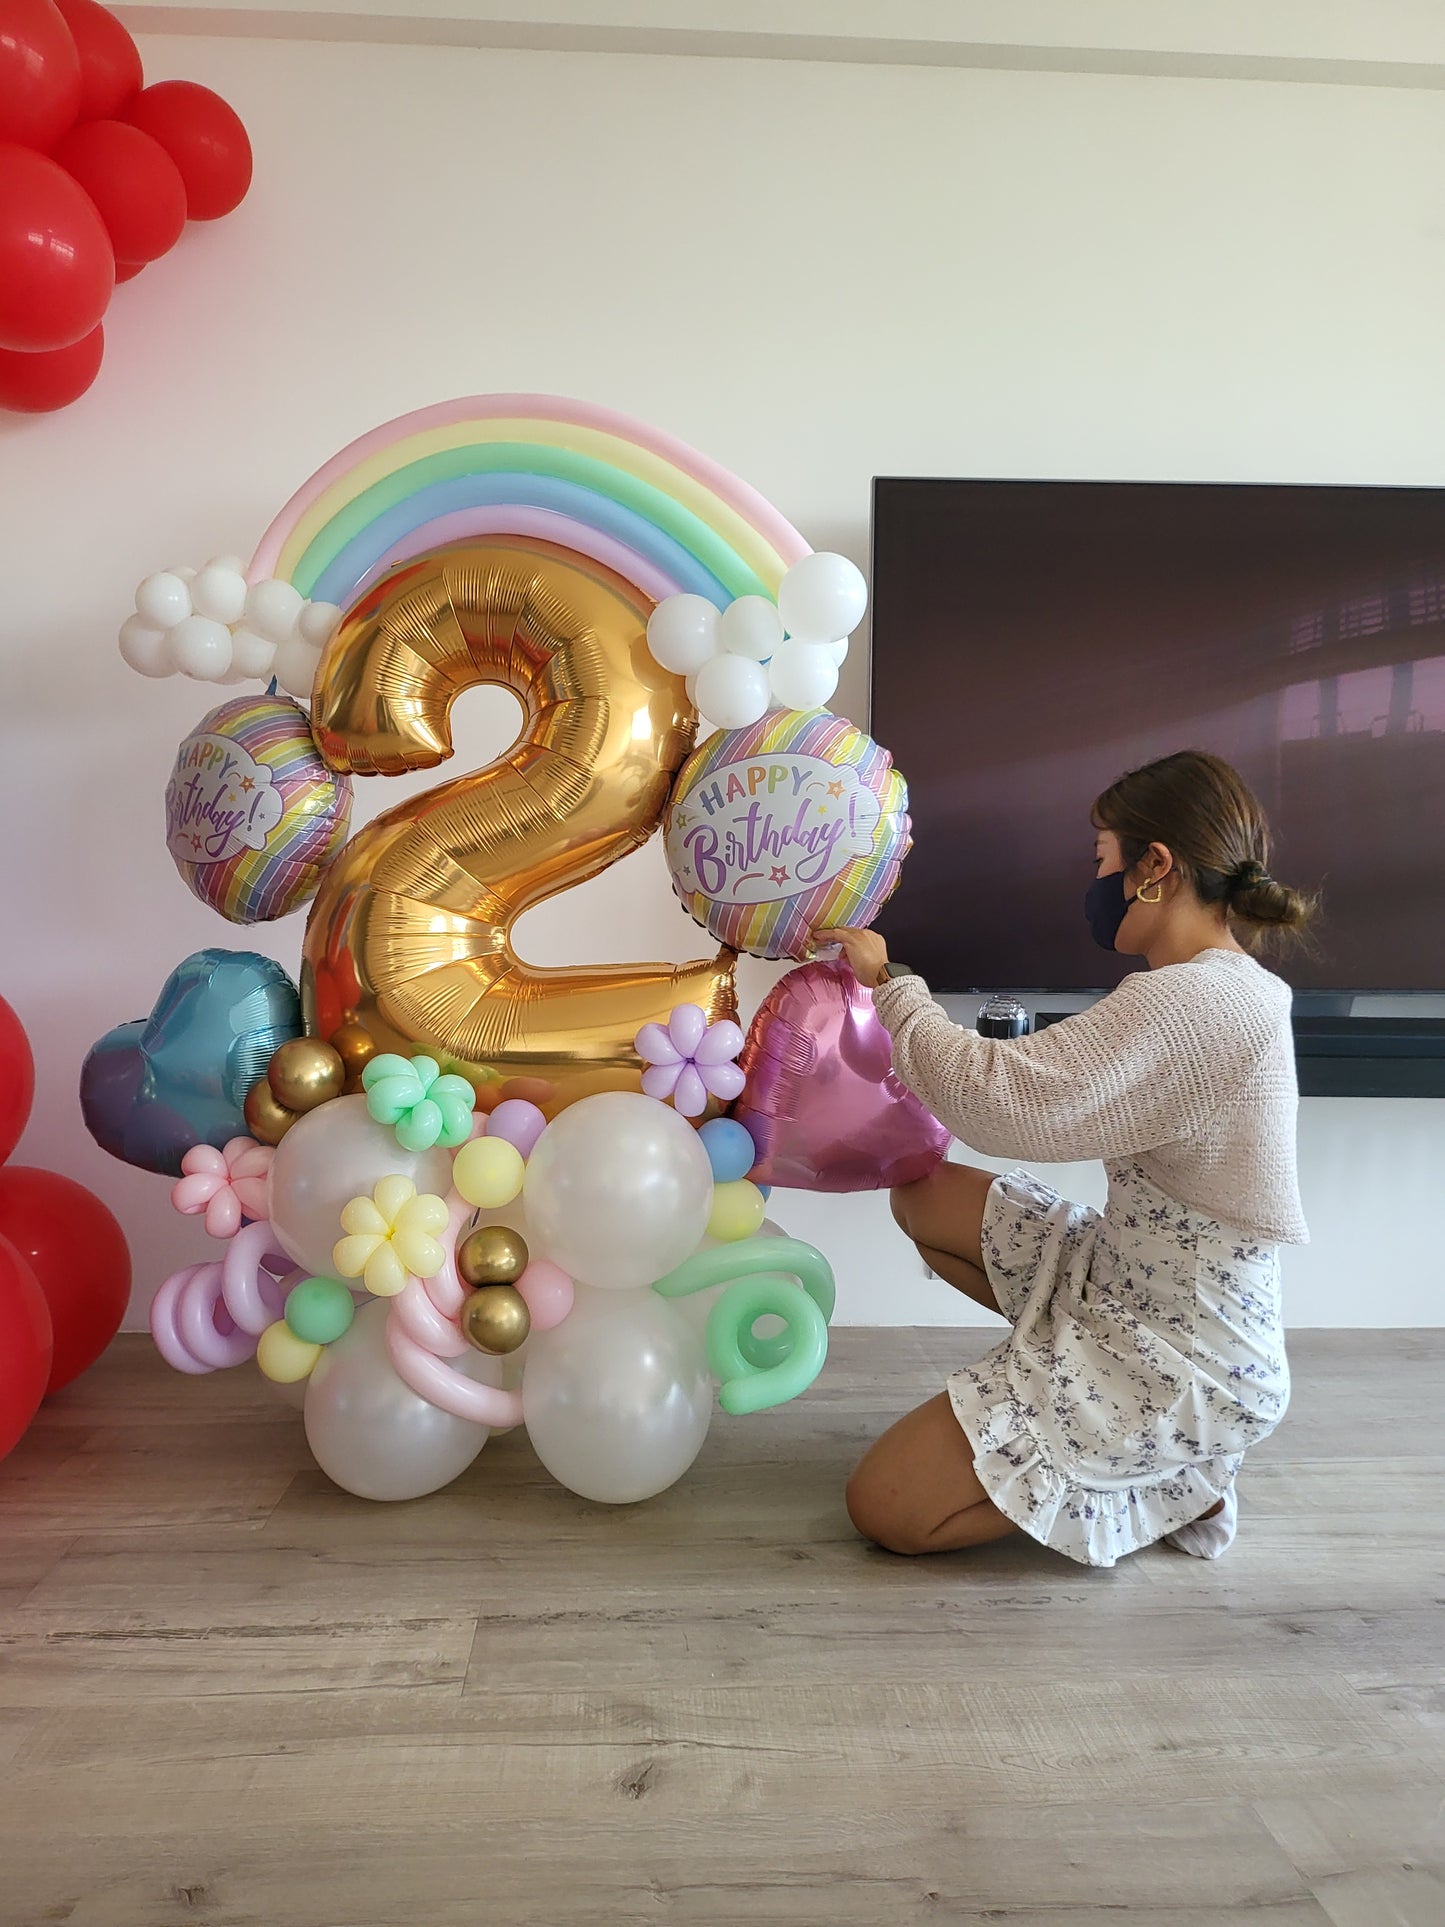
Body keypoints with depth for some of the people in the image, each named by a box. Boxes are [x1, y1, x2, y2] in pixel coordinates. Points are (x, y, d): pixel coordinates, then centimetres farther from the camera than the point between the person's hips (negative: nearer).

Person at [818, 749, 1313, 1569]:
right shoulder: (1236, 988, 7)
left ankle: (1175, 1478, 1)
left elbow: (994, 1098, -29)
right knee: (921, 1193, 11)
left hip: (1183, 1365, -10)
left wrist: (889, 980, -14)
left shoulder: (1187, 1003, -26)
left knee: (884, 1509, -9)